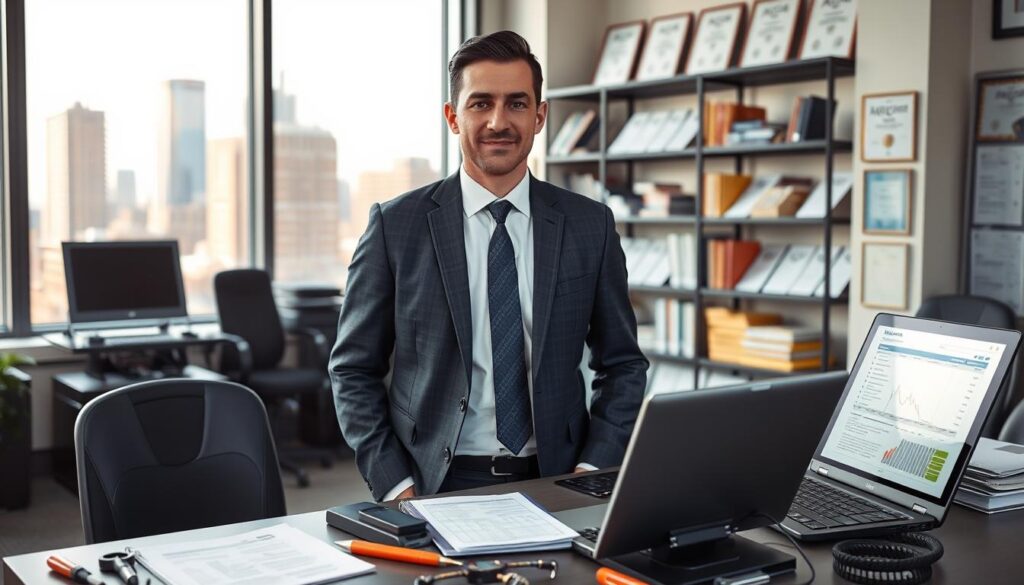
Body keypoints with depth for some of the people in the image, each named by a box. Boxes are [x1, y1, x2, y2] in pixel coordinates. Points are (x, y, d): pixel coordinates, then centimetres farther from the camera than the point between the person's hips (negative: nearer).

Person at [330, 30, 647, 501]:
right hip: (436, 484, -2)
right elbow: (353, 369, 3)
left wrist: (592, 469, -4)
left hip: (553, 484, 2)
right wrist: (395, 486, -7)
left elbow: (622, 366, 10)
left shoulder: (589, 226, 4)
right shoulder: (396, 226, -1)